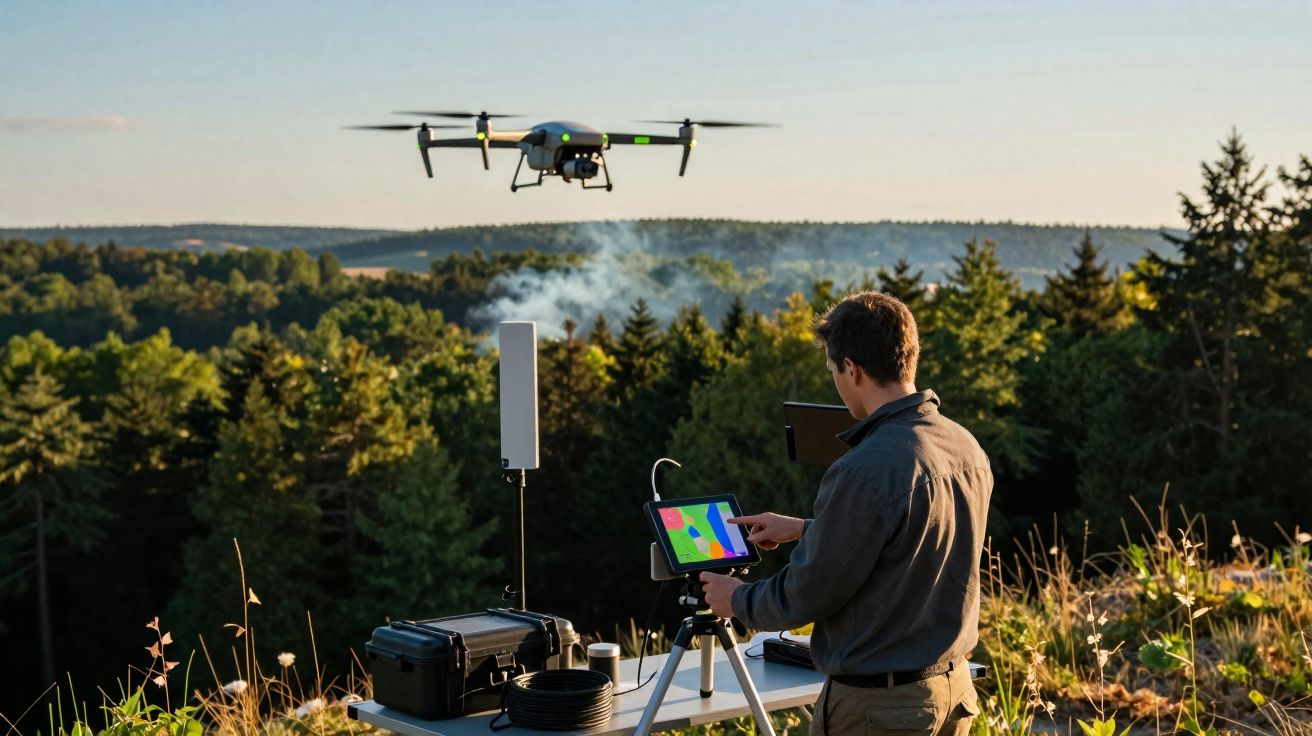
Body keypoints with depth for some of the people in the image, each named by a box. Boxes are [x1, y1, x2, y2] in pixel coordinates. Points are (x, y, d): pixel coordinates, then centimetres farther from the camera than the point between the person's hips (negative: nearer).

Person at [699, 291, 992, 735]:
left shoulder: (866, 471, -24)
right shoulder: (967, 448, 1)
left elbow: (806, 596, -15)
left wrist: (738, 599, 5)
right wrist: (806, 530, 25)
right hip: (953, 689, 8)